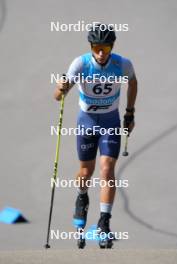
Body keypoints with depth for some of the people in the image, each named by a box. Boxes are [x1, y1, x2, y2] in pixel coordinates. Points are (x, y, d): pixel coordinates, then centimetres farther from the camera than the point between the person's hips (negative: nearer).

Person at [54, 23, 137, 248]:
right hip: (86, 121, 0)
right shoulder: (80, 64, -24)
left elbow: (132, 82, 6)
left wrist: (130, 113, 11)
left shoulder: (122, 65, -19)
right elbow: (58, 96, -30)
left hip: (111, 122, 0)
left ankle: (104, 223, -13)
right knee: (86, 172, 14)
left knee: (107, 171, -14)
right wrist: (61, 89, -54)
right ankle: (82, 198, 48)